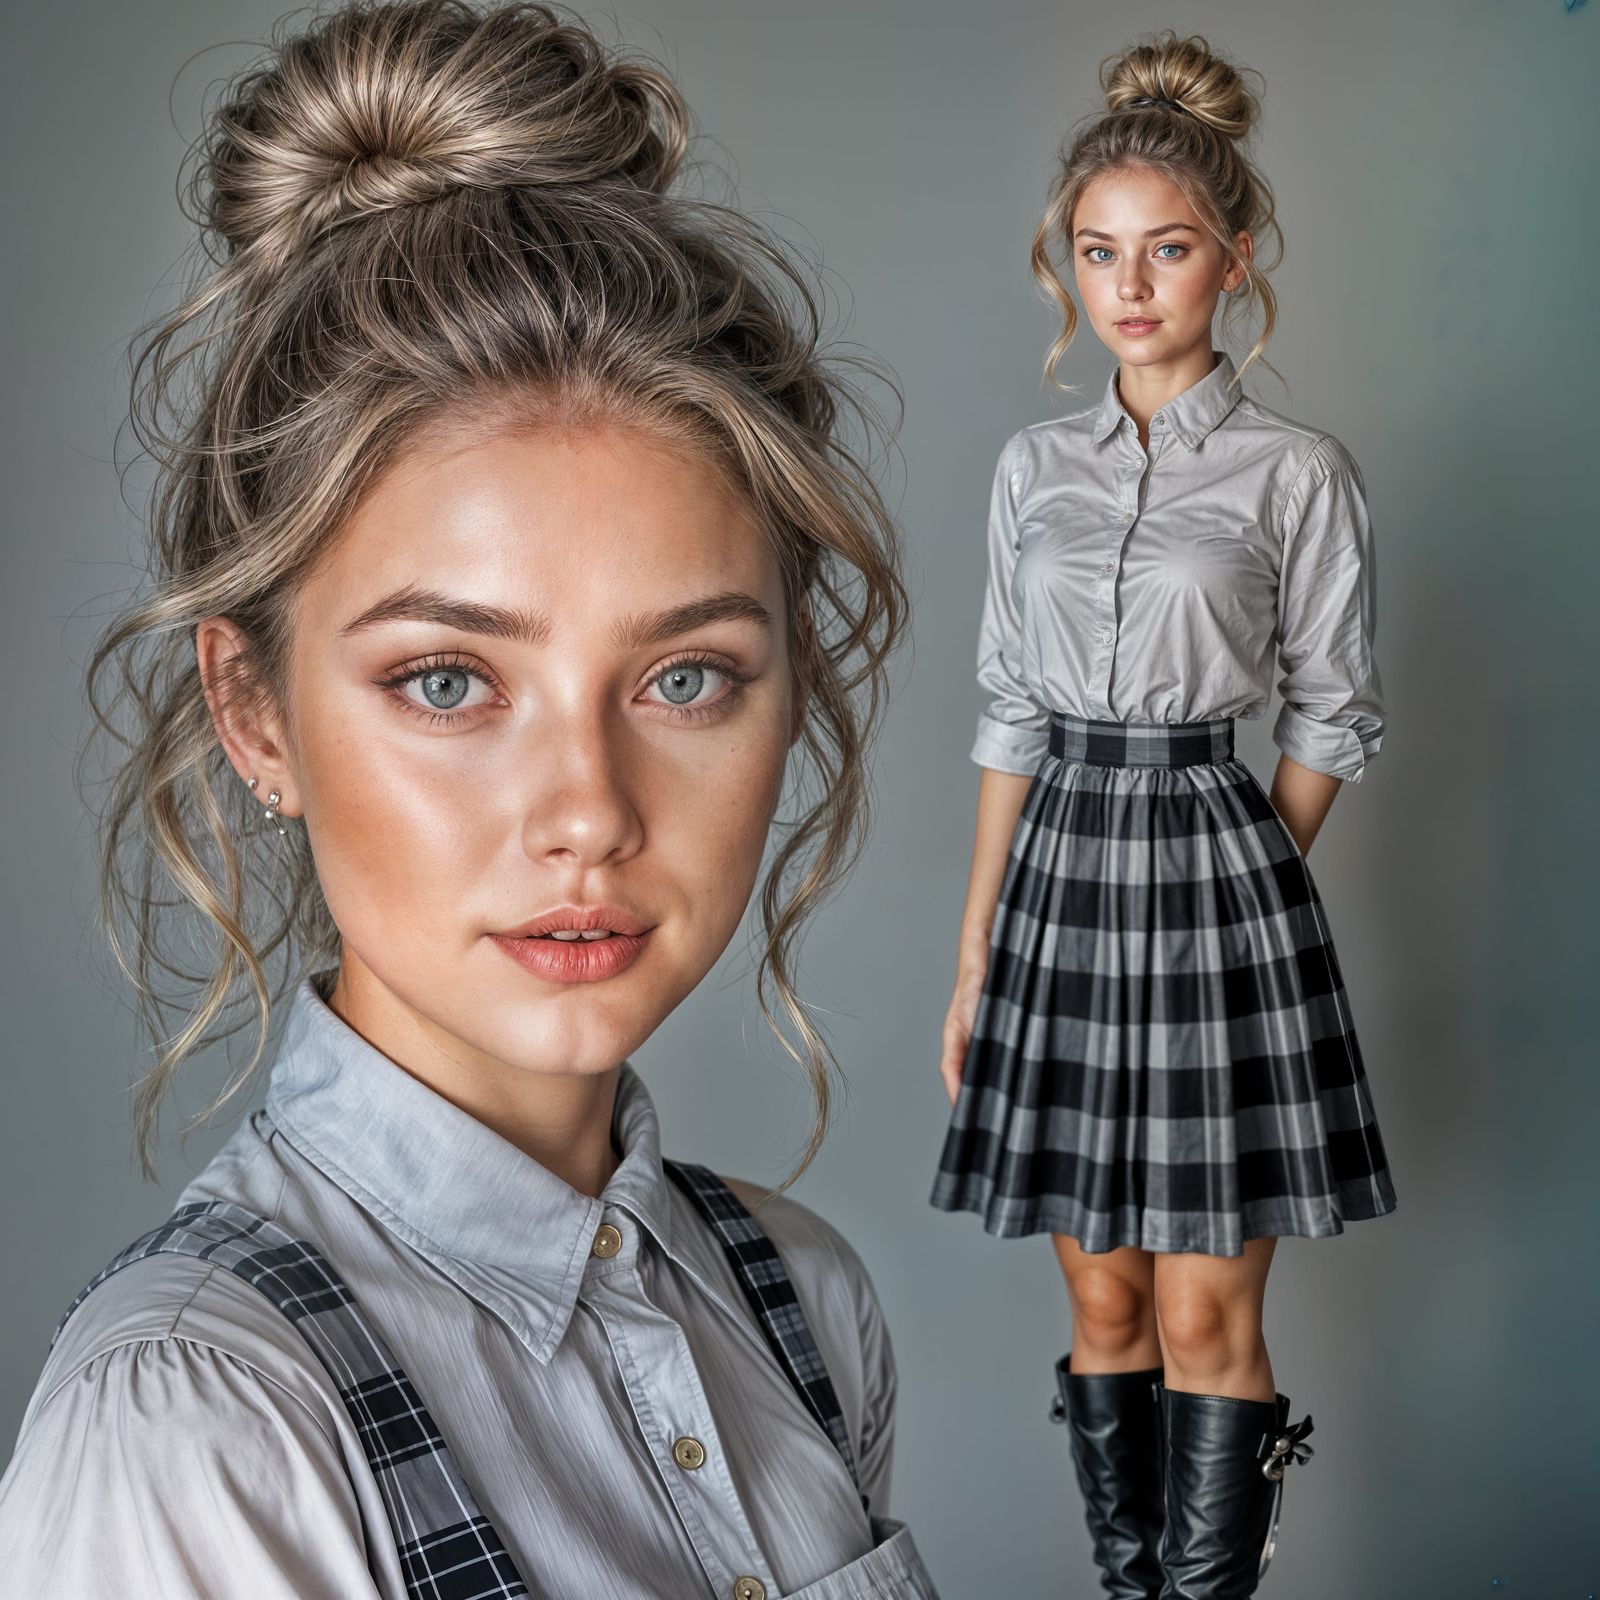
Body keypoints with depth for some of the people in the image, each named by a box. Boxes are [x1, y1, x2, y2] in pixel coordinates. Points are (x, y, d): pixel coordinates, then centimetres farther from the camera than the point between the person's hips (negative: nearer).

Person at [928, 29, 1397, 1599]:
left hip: (1215, 879, -4)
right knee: (1102, 1301, 11)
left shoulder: (1297, 470, -3)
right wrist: (975, 953, 7)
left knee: (1205, 1314, 1)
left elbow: (1329, 720, 2)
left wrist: (1242, 884, 2)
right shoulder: (1033, 466, 8)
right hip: (1058, 877, 4)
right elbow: (1009, 716, 9)